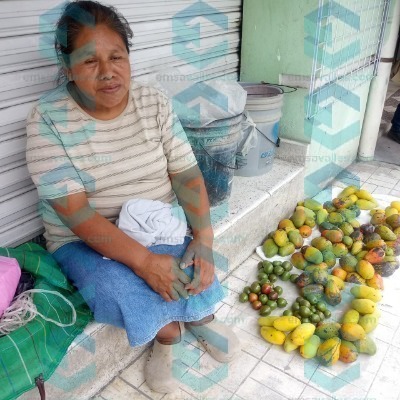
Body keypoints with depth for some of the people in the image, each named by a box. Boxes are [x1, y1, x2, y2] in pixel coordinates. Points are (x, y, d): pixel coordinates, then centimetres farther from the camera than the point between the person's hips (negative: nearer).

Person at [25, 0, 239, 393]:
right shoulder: (48, 119, -15)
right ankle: (196, 317, 4)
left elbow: (186, 174, -7)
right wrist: (144, 260, -31)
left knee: (190, 273, -24)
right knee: (122, 292, -28)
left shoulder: (154, 102, -4)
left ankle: (168, 330, 11)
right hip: (86, 240, -2)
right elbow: (74, 211, -22)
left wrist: (204, 238, -22)